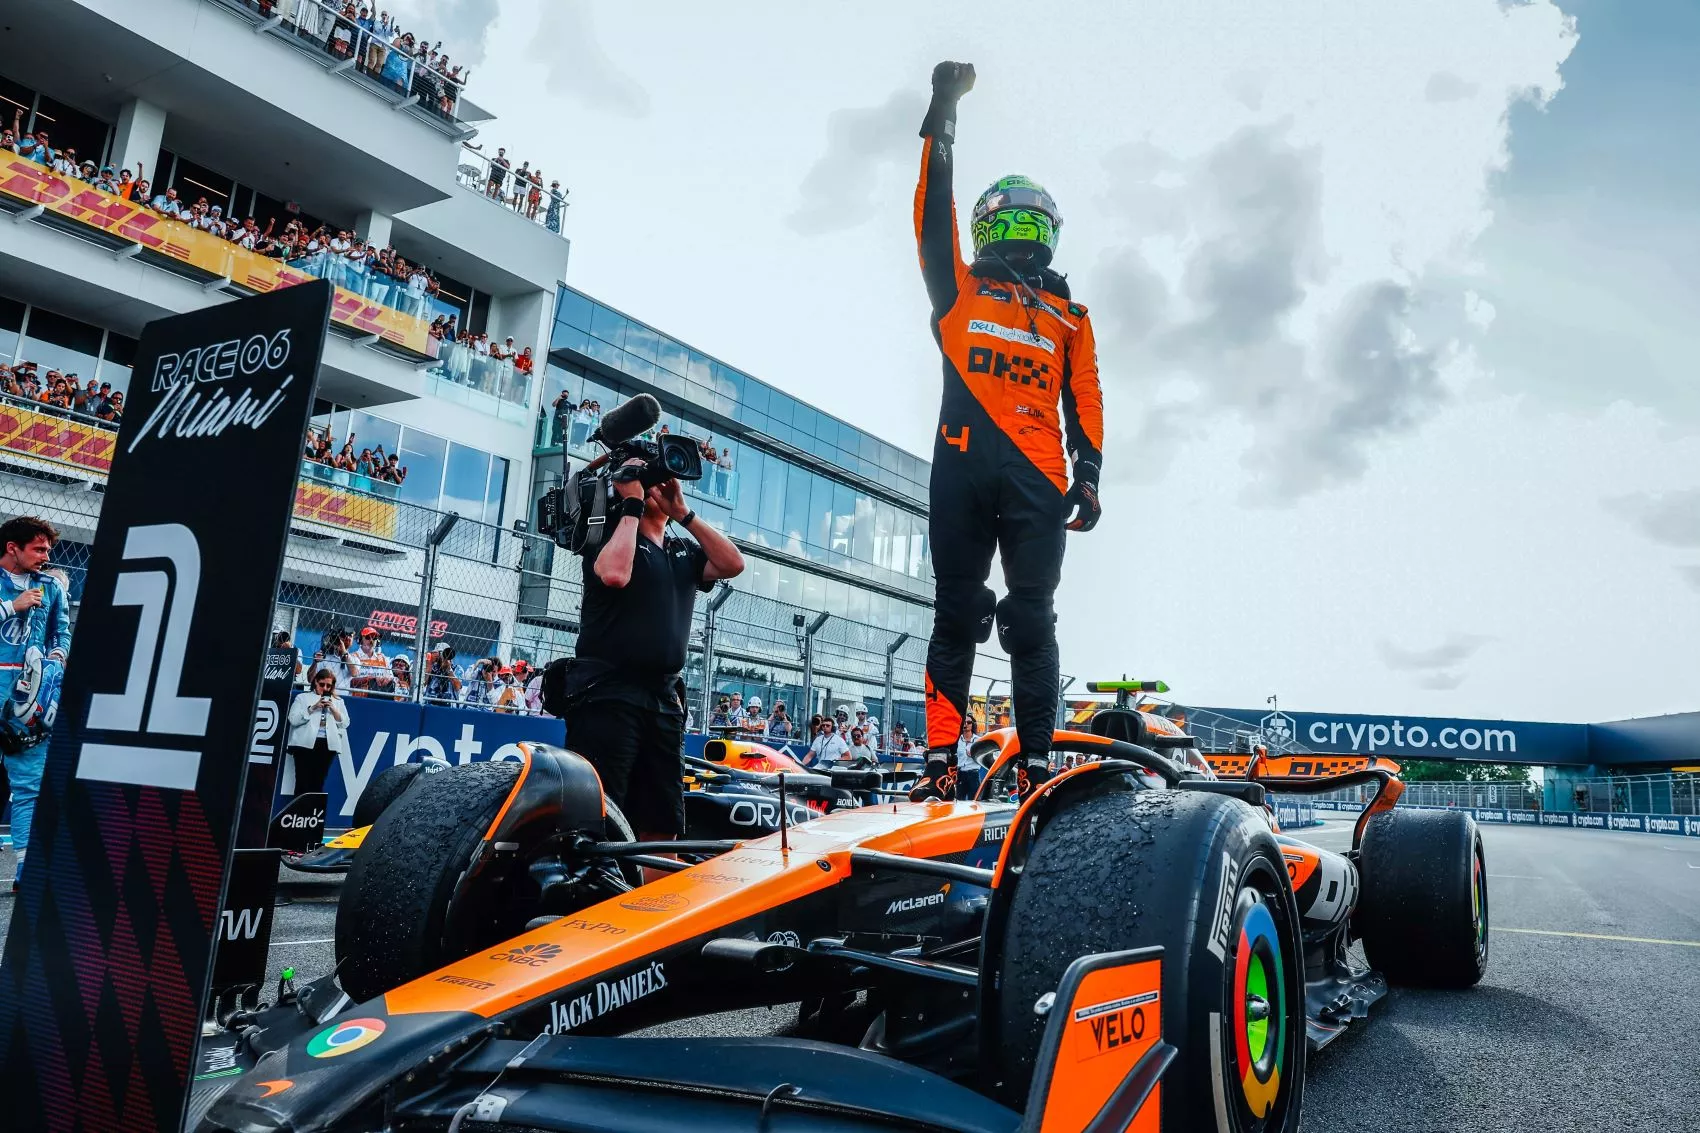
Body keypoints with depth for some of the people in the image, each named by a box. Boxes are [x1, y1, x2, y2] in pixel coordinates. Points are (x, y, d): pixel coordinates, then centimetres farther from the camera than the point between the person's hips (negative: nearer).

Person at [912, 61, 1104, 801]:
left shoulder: (1068, 315, 22)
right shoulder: (958, 290, 20)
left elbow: (1085, 399, 14)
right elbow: (933, 215, 13)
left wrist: (1088, 474, 2)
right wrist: (942, 116, 13)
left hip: (1038, 478, 1)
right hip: (962, 468, 0)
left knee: (1031, 622, -3)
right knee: (956, 613, -1)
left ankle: (1037, 764, -1)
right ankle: (940, 757, 0)